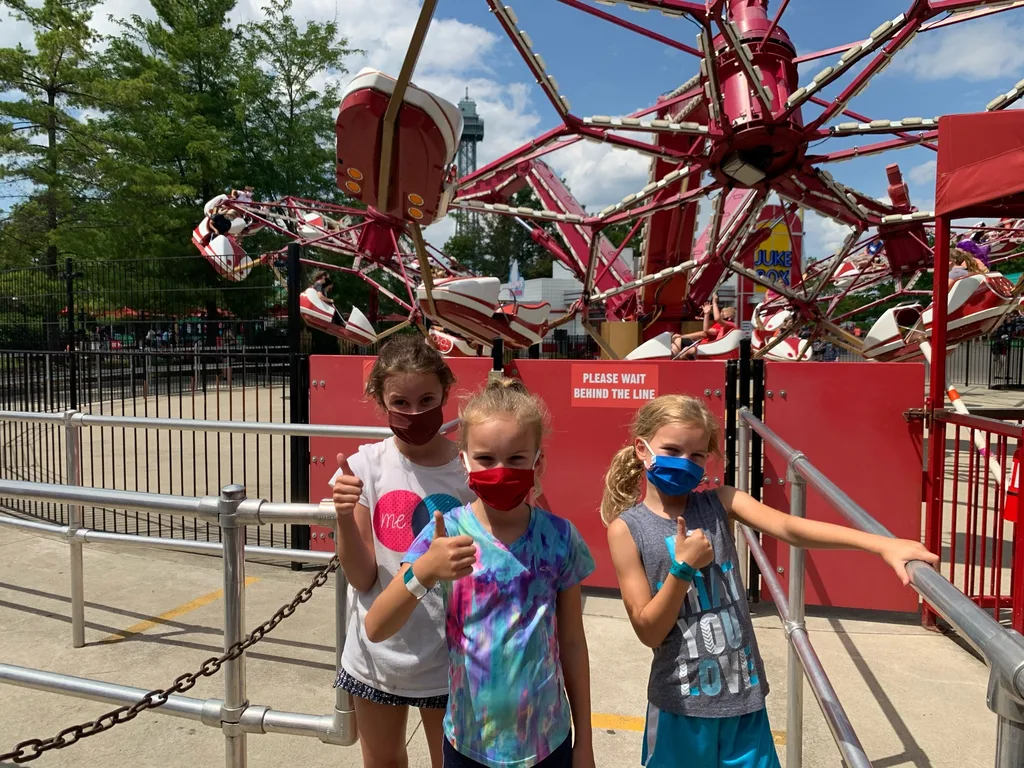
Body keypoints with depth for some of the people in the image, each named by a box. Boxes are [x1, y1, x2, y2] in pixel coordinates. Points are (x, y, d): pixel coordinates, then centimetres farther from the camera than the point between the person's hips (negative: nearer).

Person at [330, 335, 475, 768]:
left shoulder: (469, 471, -14)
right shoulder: (365, 467, -12)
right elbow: (362, 578, -11)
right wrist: (345, 518, -27)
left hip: (448, 656, -1)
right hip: (377, 653, 1)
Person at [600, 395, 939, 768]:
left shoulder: (719, 503, -4)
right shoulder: (627, 528, -11)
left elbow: (790, 528, -20)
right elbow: (649, 631, -11)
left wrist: (882, 544, -32)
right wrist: (683, 567, -23)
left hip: (744, 692, 2)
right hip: (682, 702, -2)